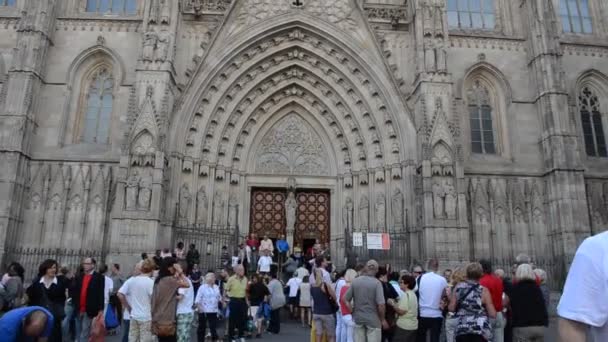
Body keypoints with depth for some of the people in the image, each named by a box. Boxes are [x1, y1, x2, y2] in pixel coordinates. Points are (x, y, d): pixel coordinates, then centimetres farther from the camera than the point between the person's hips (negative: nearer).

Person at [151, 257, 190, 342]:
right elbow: (187, 284, -21)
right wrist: (180, 272, -14)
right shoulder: (169, 280, -16)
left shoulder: (159, 280, 10)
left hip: (159, 320, 9)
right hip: (167, 320, -9)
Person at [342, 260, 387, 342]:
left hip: (358, 318, 4)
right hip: (373, 319, -4)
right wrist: (383, 319, -5)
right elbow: (381, 305, -20)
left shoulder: (355, 281, -2)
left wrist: (353, 312, 7)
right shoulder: (377, 283, -15)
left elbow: (345, 299, 0)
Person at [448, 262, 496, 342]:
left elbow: (451, 308, 4)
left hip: (462, 329, 3)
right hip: (480, 330, -2)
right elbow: (492, 314, -7)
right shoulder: (483, 291, -6)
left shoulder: (458, 288, 2)